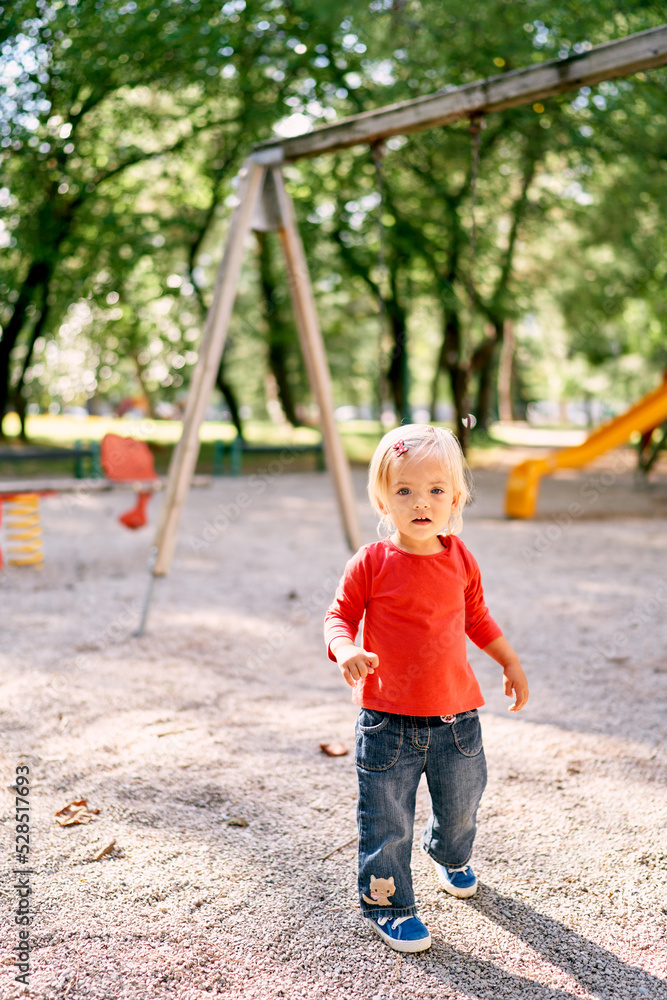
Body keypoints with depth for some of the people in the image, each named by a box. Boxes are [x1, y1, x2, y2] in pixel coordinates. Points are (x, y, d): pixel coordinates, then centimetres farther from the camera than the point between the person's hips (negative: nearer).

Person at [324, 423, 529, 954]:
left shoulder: (459, 558, 0)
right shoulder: (371, 564, -12)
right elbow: (340, 616, -6)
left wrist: (511, 662, 20)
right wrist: (346, 651, -27)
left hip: (455, 716, 4)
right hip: (388, 721, -3)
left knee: (460, 803, 22)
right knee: (386, 821, 4)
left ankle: (452, 857, 54)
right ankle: (387, 904, 26)